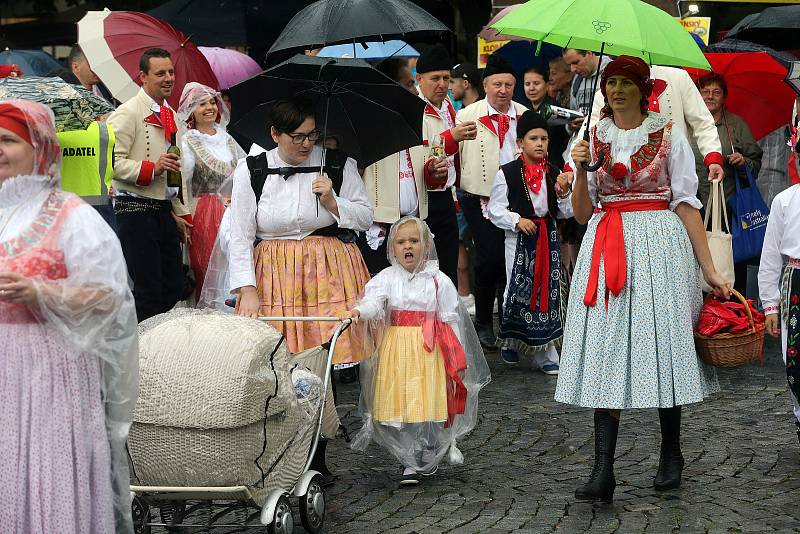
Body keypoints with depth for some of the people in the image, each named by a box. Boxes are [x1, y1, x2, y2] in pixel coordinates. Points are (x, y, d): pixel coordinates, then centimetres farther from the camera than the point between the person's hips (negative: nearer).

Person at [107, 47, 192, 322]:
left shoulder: (170, 114, 18)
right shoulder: (128, 113, -8)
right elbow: (112, 162, -17)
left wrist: (180, 213, 21)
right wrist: (152, 168, -26)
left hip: (164, 209, 8)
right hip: (136, 209, -8)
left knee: (174, 286, 9)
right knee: (148, 290, -8)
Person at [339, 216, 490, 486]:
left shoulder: (439, 281, 1)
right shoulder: (387, 277, 2)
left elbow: (450, 321, 4)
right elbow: (373, 301, -15)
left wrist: (457, 359, 2)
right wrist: (357, 311, -37)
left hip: (429, 351, -1)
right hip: (396, 350, 1)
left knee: (429, 406, -3)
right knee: (398, 406, -1)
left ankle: (429, 458, 24)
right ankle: (410, 464, 15)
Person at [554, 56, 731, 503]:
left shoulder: (668, 135, 4)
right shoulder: (592, 138, 12)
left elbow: (687, 204, 0)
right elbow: (582, 214, 9)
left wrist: (710, 269, -5)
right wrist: (581, 171, -9)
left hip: (660, 245, -2)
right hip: (606, 247, 2)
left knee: (662, 345, -2)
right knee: (606, 352, -6)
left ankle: (671, 454, 18)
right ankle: (603, 472, -11)